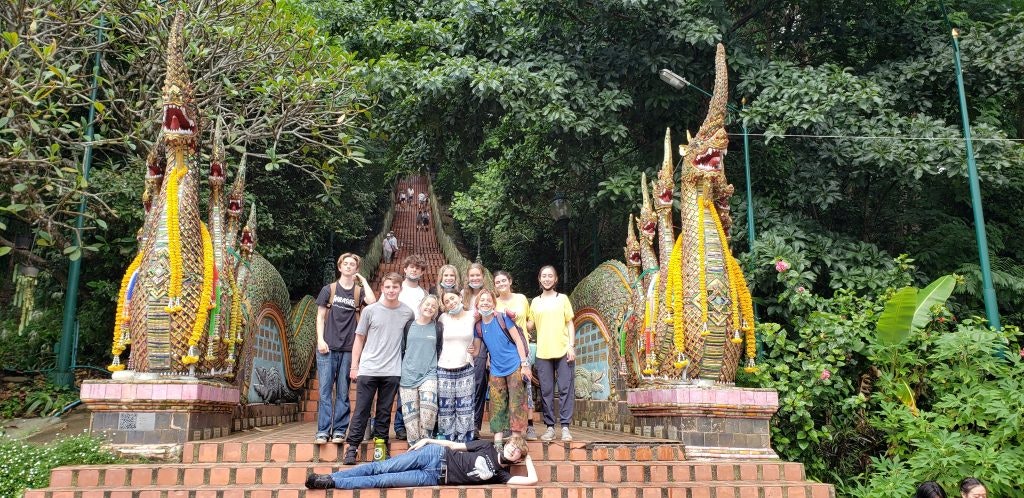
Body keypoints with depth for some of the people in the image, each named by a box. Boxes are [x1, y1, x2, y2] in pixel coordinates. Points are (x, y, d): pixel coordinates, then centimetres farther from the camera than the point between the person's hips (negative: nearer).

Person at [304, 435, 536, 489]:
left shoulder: (500, 474, 4)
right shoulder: (487, 447, 7)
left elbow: (532, 480, -6)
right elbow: (455, 445, 9)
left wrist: (528, 459, 5)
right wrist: (428, 440, 3)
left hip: (434, 478, -1)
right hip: (436, 455, 1)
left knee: (382, 480, -9)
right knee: (380, 468, -8)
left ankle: (333, 482, -6)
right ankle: (330, 477, 0)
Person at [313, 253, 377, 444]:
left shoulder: (359, 291, 9)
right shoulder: (329, 289, 9)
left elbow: (372, 302, -13)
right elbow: (320, 316, 8)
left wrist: (363, 281, -2)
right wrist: (320, 340, -4)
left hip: (348, 349, 1)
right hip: (327, 348, -1)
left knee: (343, 392, 4)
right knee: (325, 390, -2)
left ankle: (339, 431, 9)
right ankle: (322, 431, 2)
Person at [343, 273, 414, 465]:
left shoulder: (407, 313, 3)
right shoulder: (370, 310, 0)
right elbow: (359, 339, 6)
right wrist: (354, 366, 3)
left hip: (392, 371, 1)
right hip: (368, 370, -1)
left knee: (384, 412, 9)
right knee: (361, 411, 1)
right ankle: (352, 447, 7)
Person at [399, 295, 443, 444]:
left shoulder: (438, 328, 6)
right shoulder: (409, 325, 7)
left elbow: (441, 352, 10)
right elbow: (401, 349, 12)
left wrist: (440, 374, 5)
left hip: (429, 375, -1)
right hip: (408, 376, 1)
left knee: (428, 410, -20)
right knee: (410, 414, 0)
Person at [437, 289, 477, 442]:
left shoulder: (472, 316, 1)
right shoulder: (443, 318, 3)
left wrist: (475, 348, 1)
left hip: (465, 370, 0)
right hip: (444, 371, 1)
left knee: (465, 411, -2)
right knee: (445, 411, 3)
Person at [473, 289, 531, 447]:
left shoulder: (502, 318, -8)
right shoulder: (478, 326, 4)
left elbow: (518, 341, -8)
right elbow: (475, 349, 12)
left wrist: (524, 364, -11)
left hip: (515, 367, -4)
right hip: (496, 370, 5)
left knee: (516, 404, -4)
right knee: (497, 406, 4)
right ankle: (497, 441, 8)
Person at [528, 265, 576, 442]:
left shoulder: (563, 298, 9)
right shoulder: (535, 302, 14)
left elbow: (570, 324, 6)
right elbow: (530, 326, 14)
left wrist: (571, 345, -4)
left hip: (563, 351, -2)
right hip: (543, 352, 2)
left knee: (566, 389, -4)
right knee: (546, 391, 2)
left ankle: (565, 426, 1)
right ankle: (550, 427, 9)